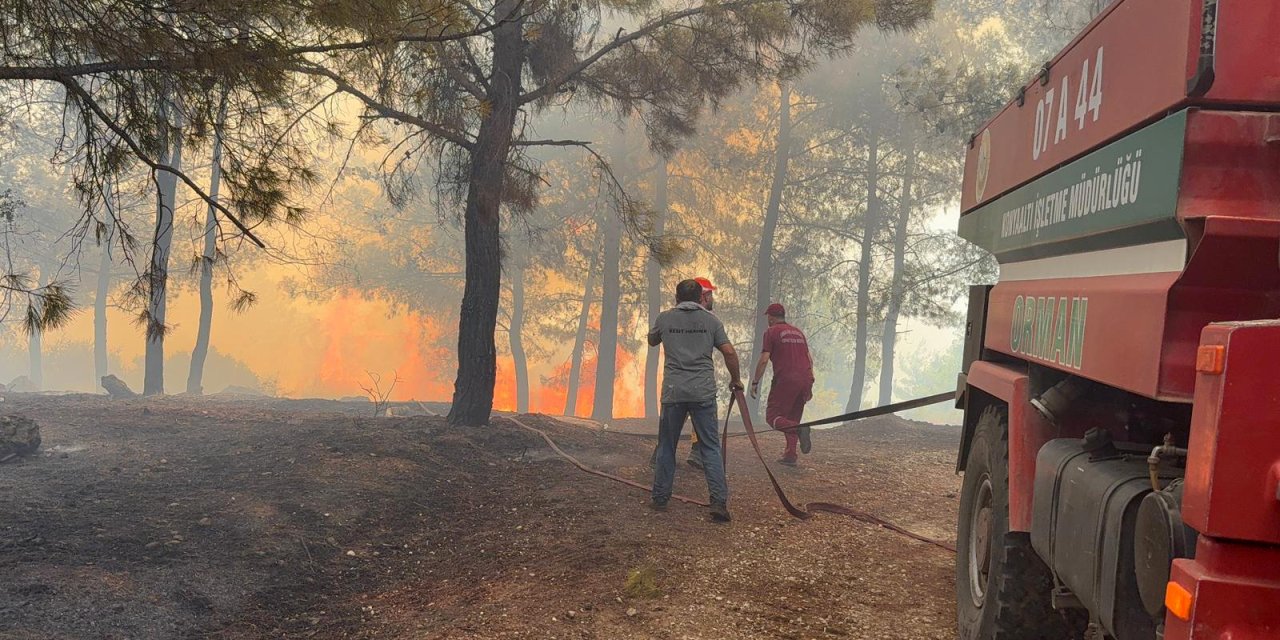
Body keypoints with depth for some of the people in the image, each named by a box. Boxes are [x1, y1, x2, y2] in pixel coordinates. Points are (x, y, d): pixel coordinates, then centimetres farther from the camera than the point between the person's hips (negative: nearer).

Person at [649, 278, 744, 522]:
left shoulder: (665, 318, 7)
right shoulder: (711, 320, 5)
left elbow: (651, 341, 26)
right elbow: (729, 352, 0)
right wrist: (736, 379, 13)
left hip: (673, 391, 1)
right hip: (703, 392, -1)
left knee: (667, 447, 13)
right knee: (710, 447, 3)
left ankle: (660, 498, 20)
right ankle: (719, 502, -5)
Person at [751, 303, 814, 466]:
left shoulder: (771, 332, 1)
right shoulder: (798, 332, 20)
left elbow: (764, 360, -8)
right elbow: (810, 360, 19)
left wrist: (755, 382, -3)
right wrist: (809, 386, 23)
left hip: (785, 379, -6)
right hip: (805, 379, 6)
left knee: (772, 416, -1)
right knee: (792, 418, 15)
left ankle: (798, 429, -27)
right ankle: (790, 455, 8)